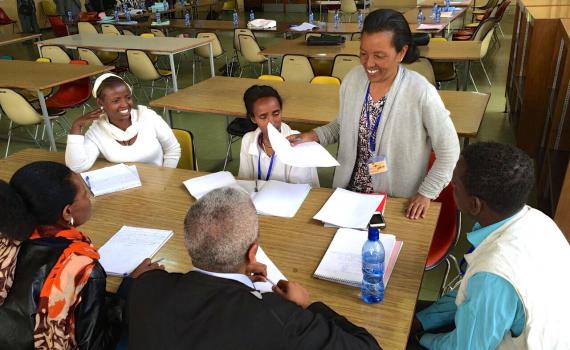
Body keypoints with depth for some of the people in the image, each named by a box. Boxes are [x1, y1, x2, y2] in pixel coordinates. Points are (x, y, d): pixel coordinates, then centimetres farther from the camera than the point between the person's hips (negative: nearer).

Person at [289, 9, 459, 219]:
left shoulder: (420, 93, -20)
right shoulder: (353, 79, -5)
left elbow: (448, 150, -10)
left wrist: (426, 193, -11)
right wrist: (314, 136, -5)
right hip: (348, 192, 3)